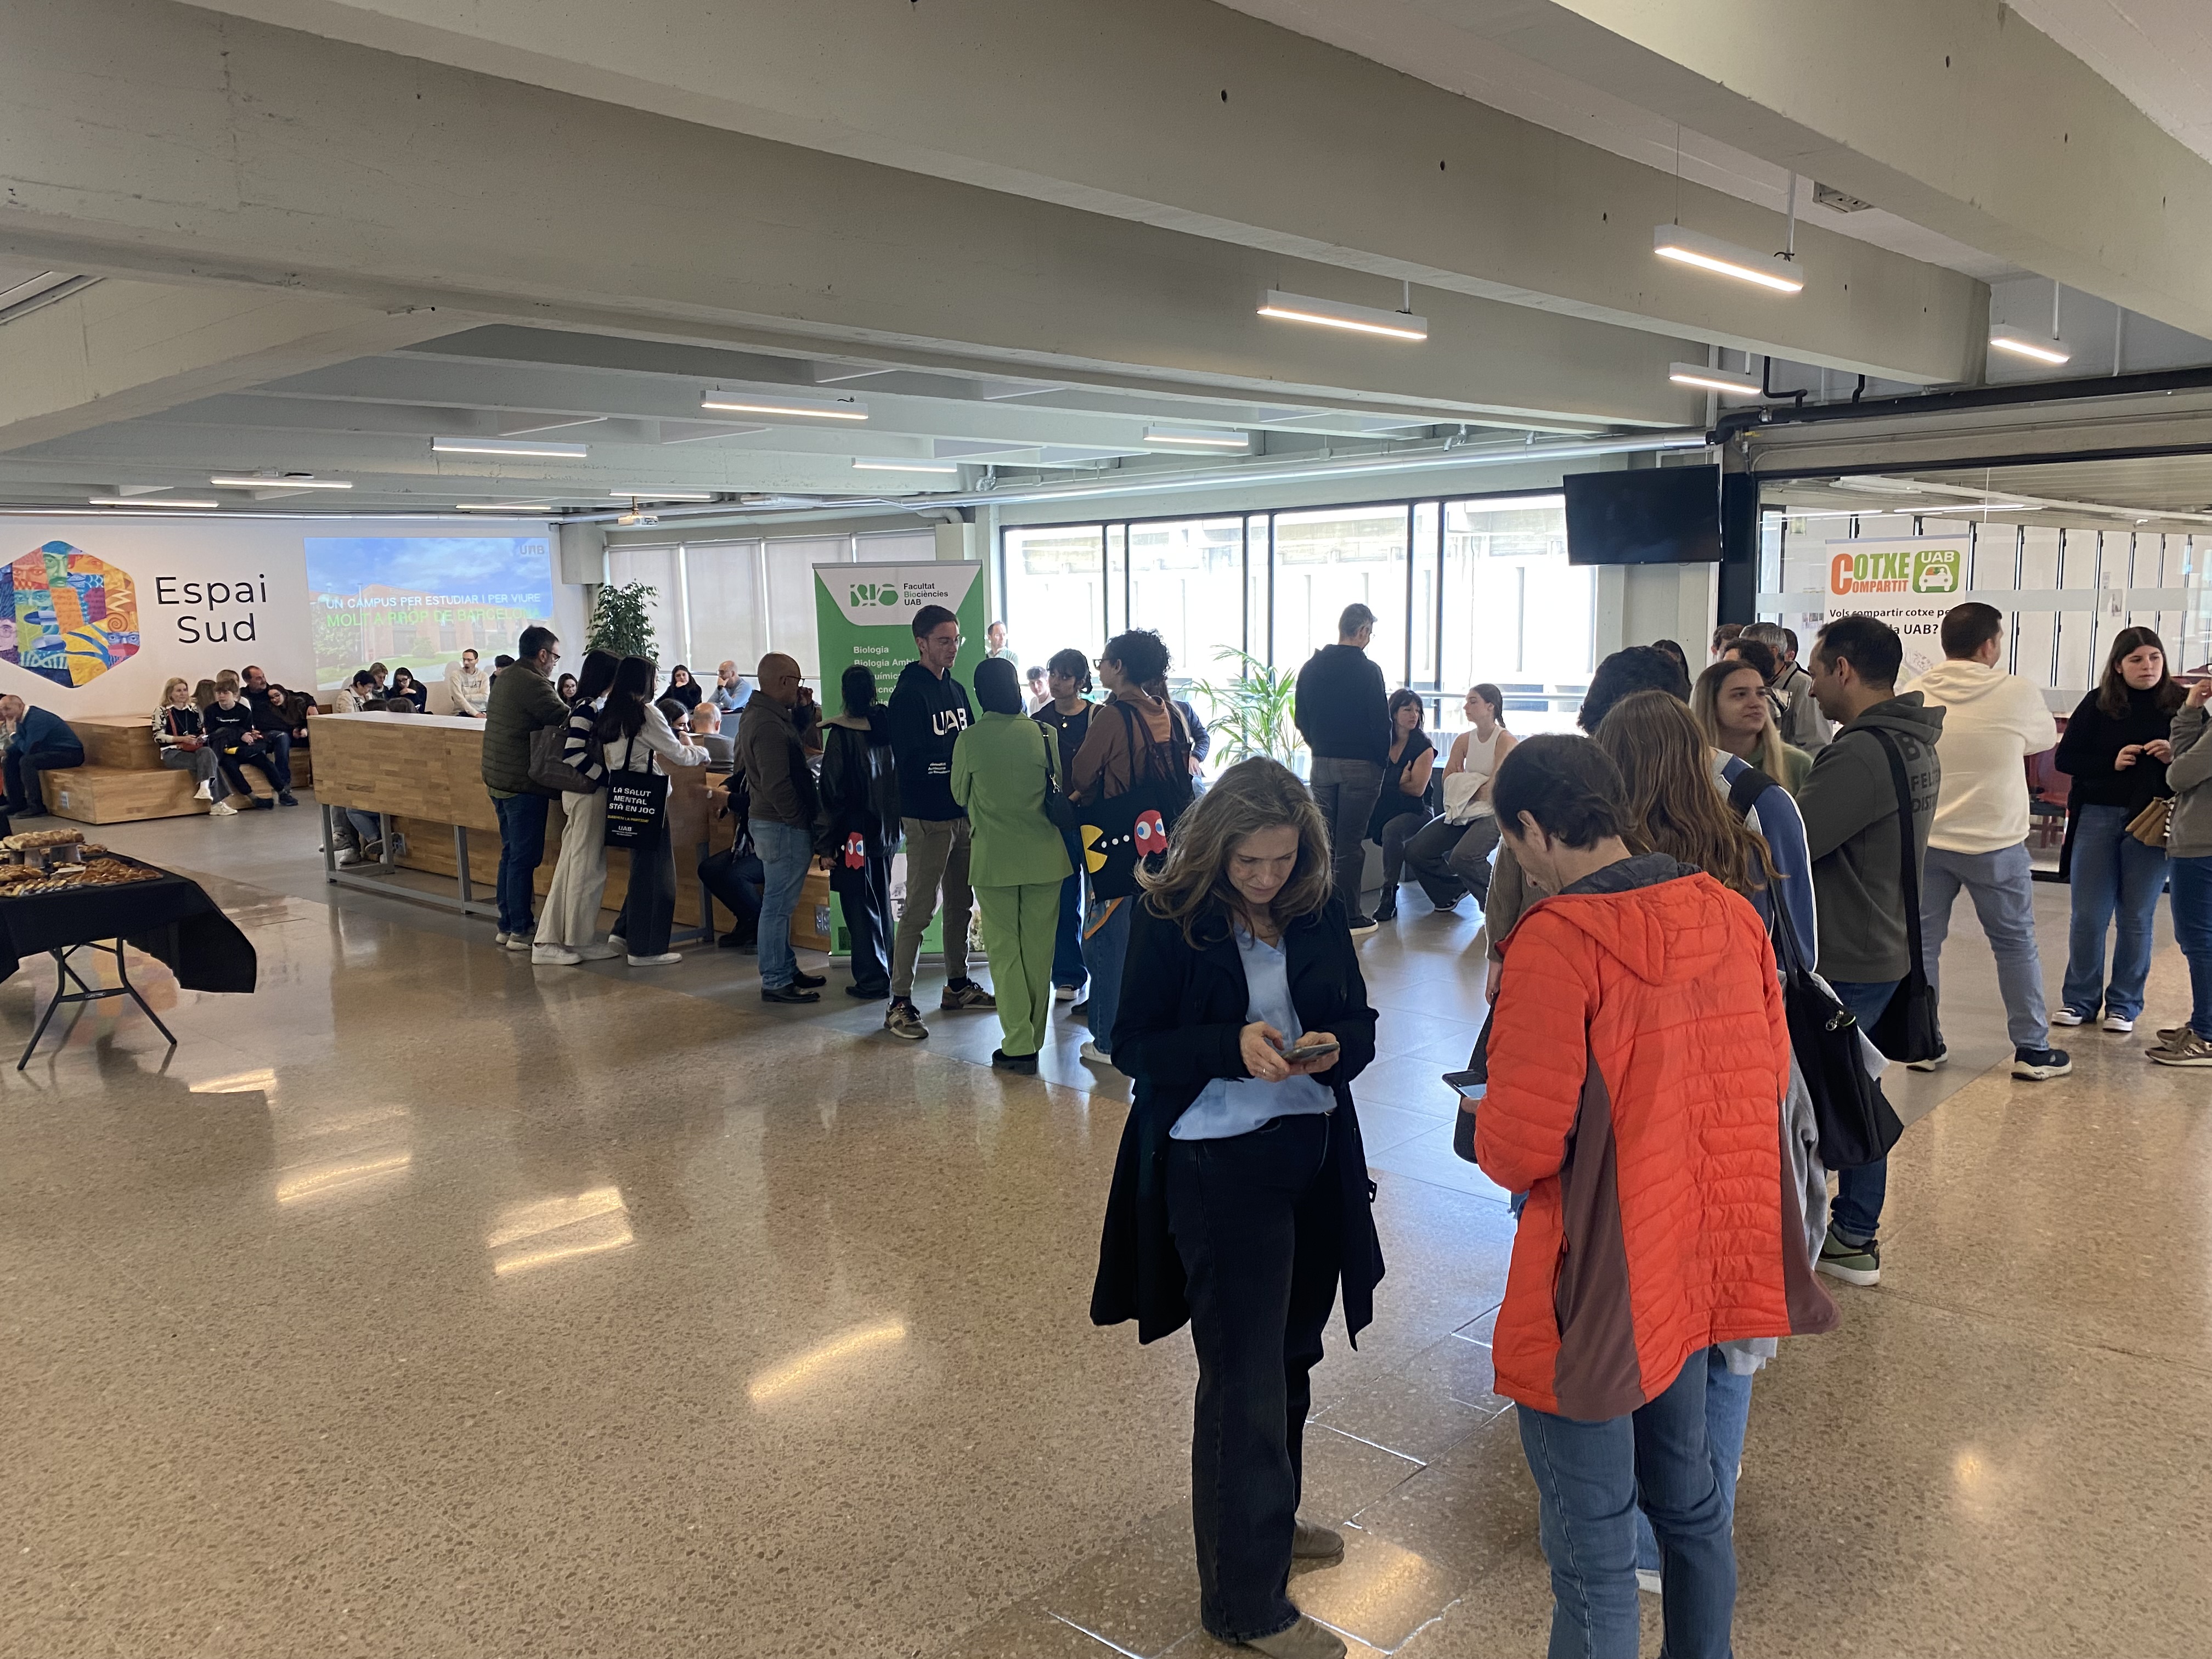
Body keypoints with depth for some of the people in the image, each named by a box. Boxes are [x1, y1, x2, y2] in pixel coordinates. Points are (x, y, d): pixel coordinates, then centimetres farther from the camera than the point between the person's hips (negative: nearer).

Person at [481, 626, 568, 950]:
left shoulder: (504, 680, 15)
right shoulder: (533, 684, -16)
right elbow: (567, 722, -20)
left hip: (497, 780, 10)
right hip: (523, 784, -10)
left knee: (511, 853, 16)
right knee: (525, 857, -3)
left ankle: (507, 925, 22)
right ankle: (521, 931, 2)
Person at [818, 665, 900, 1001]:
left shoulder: (841, 733, -15)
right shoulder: (888, 726, 0)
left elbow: (832, 791, -14)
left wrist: (828, 842, -9)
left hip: (856, 832, -6)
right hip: (886, 830, 6)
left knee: (860, 907, 2)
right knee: (881, 903, 18)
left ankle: (872, 979, 5)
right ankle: (884, 971, 26)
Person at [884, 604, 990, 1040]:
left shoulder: (957, 690, 13)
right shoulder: (908, 694, -11)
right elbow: (913, 761, -19)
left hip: (963, 812, 8)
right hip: (927, 818, -8)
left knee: (961, 903, 16)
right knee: (919, 910, -7)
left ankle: (957, 985, 29)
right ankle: (900, 1003, -1)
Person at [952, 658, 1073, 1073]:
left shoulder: (968, 740, -8)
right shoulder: (1042, 734, -7)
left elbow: (960, 796, 5)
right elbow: (1060, 789, 4)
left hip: (994, 859, -1)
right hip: (1044, 856, 1)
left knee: (1004, 950, 5)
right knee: (1038, 950, 11)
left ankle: (1019, 1045, 1)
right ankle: (1033, 1039, 19)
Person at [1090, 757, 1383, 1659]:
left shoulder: (1318, 913, 2)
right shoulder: (1167, 919, -11)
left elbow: (1360, 1024, 6)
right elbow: (1135, 1044, -10)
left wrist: (1334, 1045, -17)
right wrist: (1233, 1046, -25)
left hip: (1315, 1157, 5)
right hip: (1215, 1168, -5)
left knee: (1290, 1354, 19)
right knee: (1245, 1378, 0)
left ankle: (1268, 1521, 44)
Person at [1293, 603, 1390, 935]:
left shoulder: (1311, 668, 6)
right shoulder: (1367, 670, -12)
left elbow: (1300, 718, 11)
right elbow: (1381, 722, -11)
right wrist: (1382, 759, 3)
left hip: (1322, 764, 5)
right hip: (1360, 766, -5)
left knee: (1324, 839, 12)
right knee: (1351, 843, -2)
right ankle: (1349, 917, 2)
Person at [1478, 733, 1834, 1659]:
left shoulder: (1558, 940, -22)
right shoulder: (1729, 913, -1)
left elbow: (1520, 1146, -21)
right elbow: (1770, 1079, 9)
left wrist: (1483, 1123, 0)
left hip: (1597, 1289, -7)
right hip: (1696, 1265, 7)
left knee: (1593, 1555, 9)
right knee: (1689, 1502, 26)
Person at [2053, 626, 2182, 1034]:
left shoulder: (2180, 704, -2)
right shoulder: (2098, 703, -1)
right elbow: (2065, 758, 0)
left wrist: (2175, 756, -18)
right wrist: (2111, 762, -14)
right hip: (2097, 818, 1)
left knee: (2136, 918, 7)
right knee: (2088, 916, 6)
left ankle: (2124, 1004, 19)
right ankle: (2081, 1000, 18)